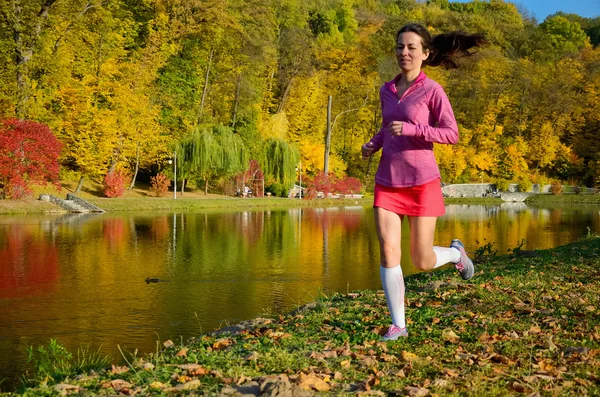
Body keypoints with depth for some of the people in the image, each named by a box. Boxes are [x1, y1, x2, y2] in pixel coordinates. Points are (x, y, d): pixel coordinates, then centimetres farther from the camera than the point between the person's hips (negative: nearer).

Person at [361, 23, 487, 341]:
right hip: (387, 180, 4)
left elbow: (451, 134, -10)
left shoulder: (432, 91, -5)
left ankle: (456, 252, 38)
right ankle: (398, 325, 2)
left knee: (422, 262, 3)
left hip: (421, 181, -4)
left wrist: (410, 129, -22)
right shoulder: (387, 90, 10)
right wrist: (373, 144, 5)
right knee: (388, 251, -8)